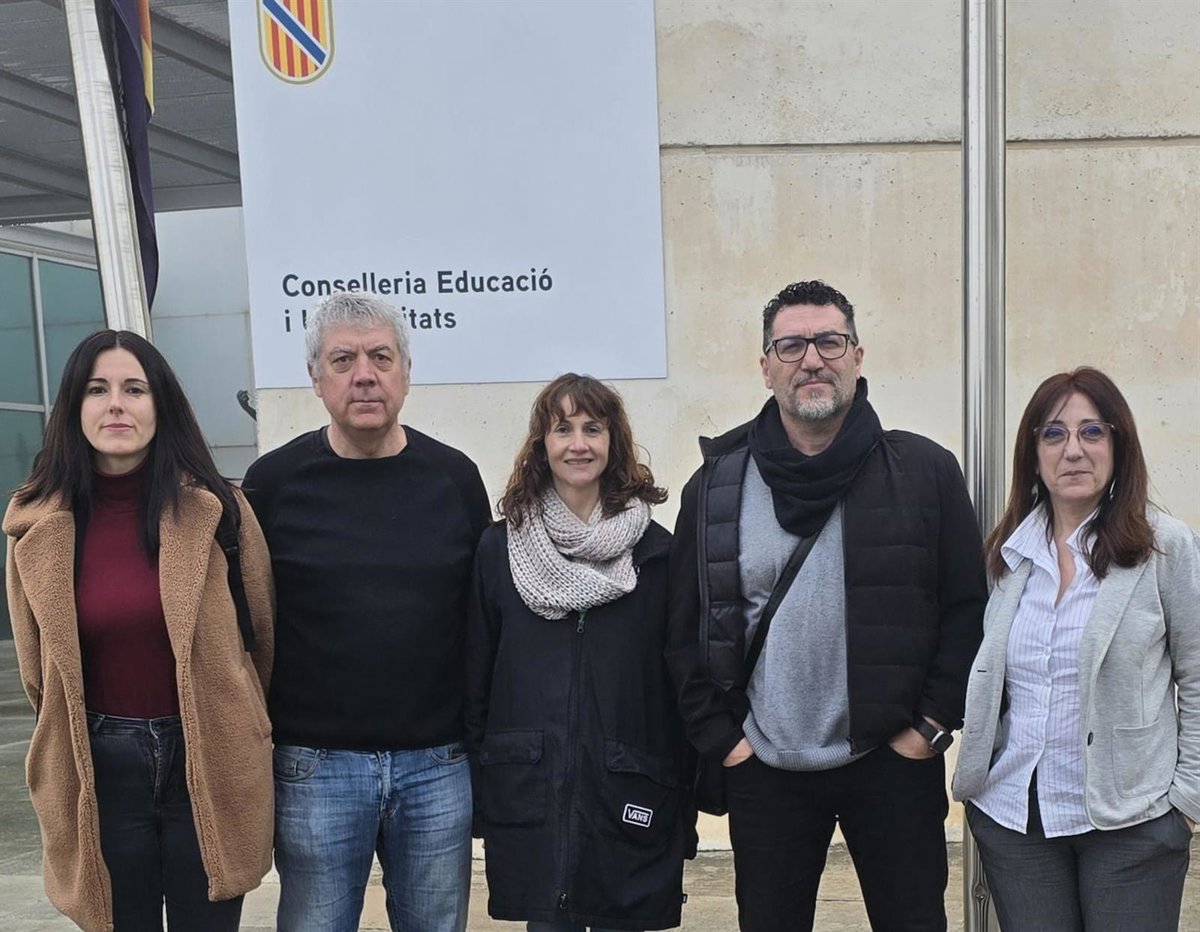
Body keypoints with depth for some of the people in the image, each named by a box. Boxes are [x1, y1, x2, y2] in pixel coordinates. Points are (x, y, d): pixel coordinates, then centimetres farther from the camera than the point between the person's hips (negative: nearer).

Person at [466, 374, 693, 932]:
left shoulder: (656, 552, 1)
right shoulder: (499, 547, 3)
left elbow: (679, 682, 2)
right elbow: (476, 677, 5)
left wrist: (682, 803, 2)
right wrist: (476, 791, 3)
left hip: (628, 799, 0)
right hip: (529, 797, 0)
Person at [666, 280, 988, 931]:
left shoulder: (926, 471, -3)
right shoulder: (718, 484, 0)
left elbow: (967, 609, -1)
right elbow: (685, 628, 3)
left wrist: (931, 725, -5)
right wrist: (719, 736, -2)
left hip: (894, 763, -1)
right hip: (763, 772, 1)